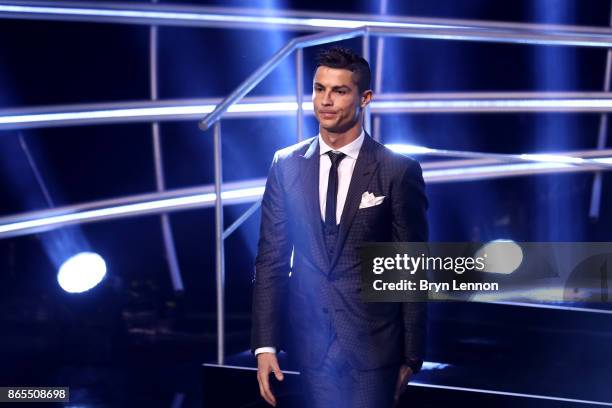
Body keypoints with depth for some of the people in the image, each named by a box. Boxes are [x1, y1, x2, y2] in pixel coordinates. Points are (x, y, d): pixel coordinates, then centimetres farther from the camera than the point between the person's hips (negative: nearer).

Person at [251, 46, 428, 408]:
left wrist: (412, 356, -3)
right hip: (310, 335, 3)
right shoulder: (287, 165, 2)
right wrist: (265, 345, -2)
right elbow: (271, 259, 3)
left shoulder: (399, 171, -7)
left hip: (373, 341, -3)